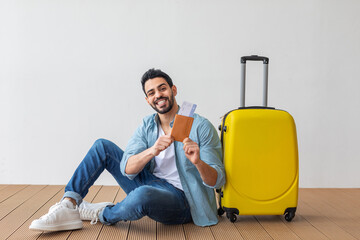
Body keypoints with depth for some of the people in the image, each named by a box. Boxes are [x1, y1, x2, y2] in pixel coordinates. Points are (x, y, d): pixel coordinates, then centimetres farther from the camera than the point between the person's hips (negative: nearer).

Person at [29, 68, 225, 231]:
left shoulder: (201, 126, -11)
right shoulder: (147, 125, 5)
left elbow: (217, 181, -13)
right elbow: (127, 169, -9)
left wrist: (198, 162, -36)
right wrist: (152, 151, -29)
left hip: (178, 198, -6)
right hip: (150, 185, 6)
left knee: (142, 195, -41)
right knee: (102, 146, 1)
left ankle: (104, 214, -7)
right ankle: (69, 205, -12)